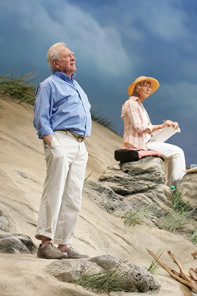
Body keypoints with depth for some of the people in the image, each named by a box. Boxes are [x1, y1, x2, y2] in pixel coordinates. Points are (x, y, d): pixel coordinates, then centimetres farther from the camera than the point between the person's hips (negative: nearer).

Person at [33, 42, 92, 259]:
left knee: (73, 198, 4)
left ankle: (64, 244, 6)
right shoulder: (49, 85, 3)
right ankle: (45, 242, -12)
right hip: (60, 140, -8)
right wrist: (52, 144, -16)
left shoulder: (76, 86, 26)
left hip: (80, 145, 8)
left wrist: (83, 146, 16)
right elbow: (40, 120, -5)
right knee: (54, 193, -12)